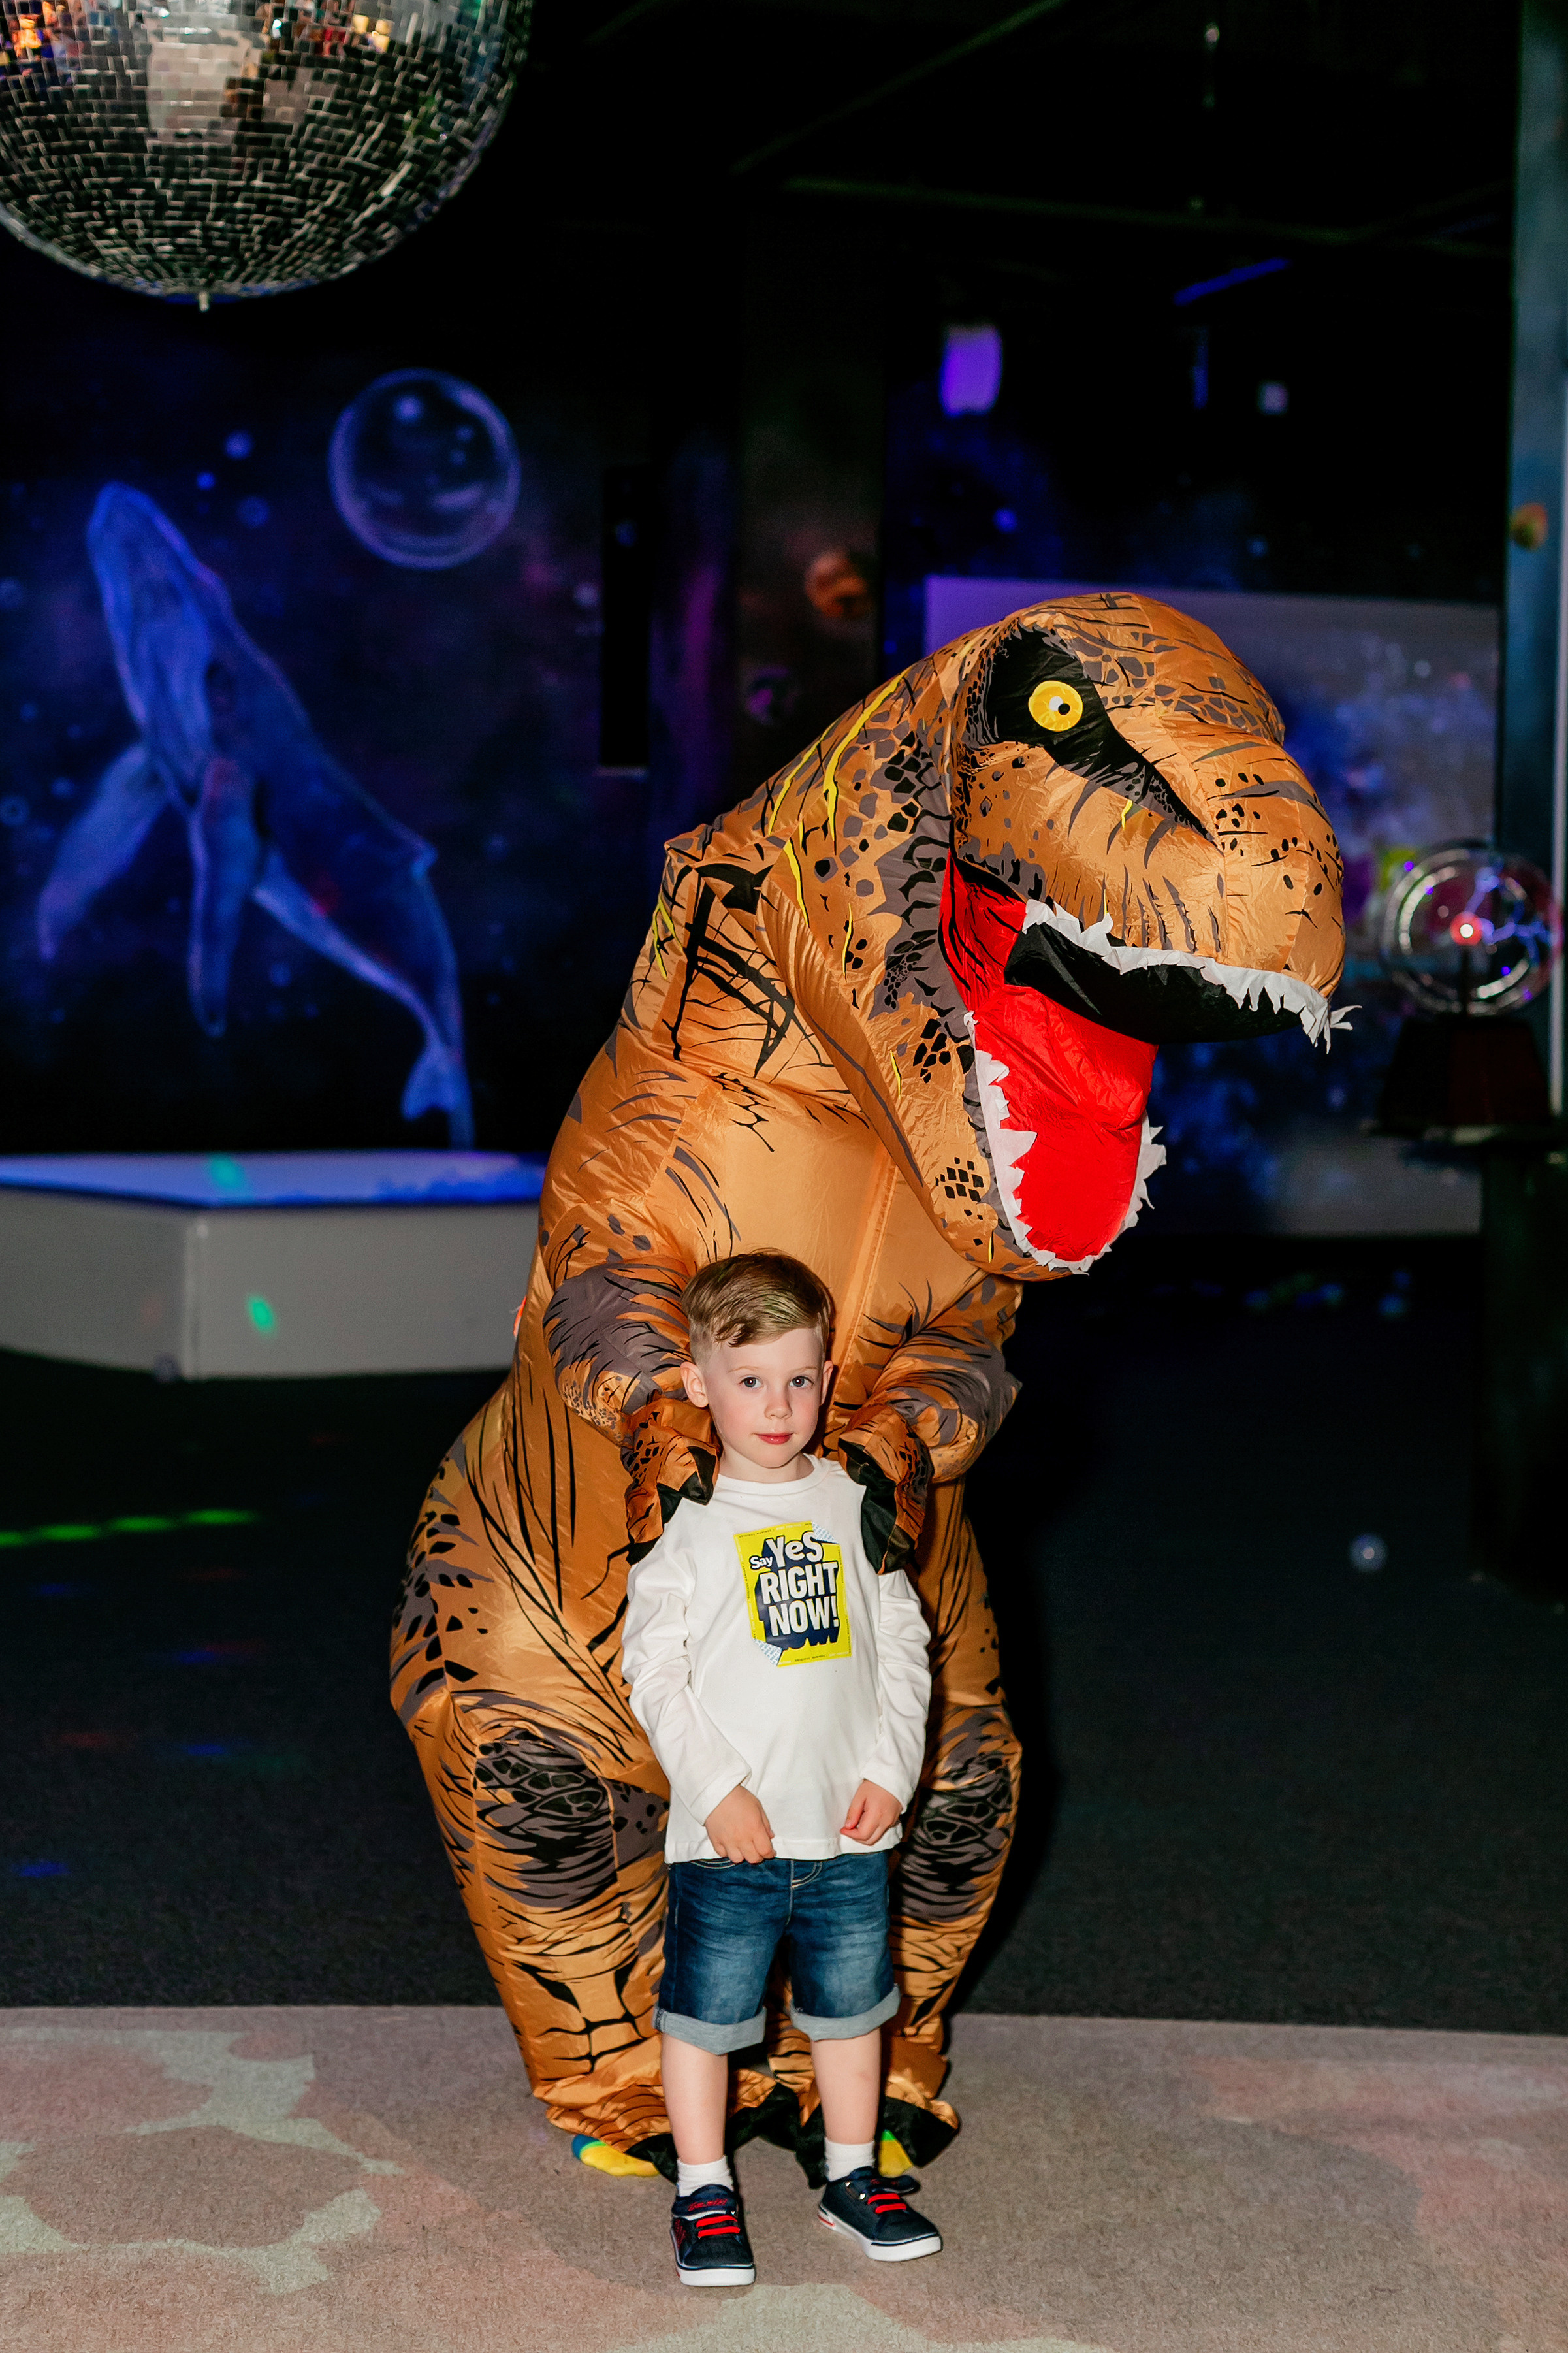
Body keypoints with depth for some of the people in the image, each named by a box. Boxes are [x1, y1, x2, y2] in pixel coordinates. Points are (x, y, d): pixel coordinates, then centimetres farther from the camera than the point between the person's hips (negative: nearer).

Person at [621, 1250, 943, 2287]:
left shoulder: (857, 1504, 4)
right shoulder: (685, 1521, -6)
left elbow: (903, 1645, 7)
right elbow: (654, 1668, -8)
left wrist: (892, 1770, -2)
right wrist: (716, 1786, -14)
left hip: (849, 1827, 3)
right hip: (726, 1833, -3)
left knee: (850, 2004, 16)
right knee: (706, 2009, 5)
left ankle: (854, 2173, 33)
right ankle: (704, 2191, 22)